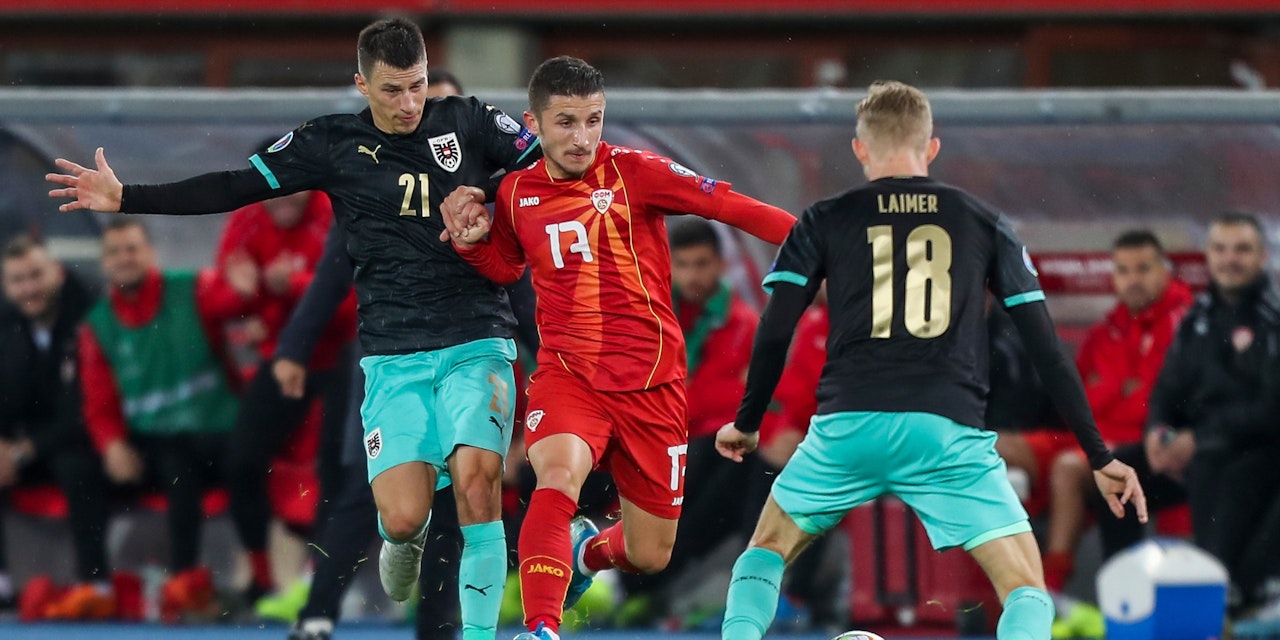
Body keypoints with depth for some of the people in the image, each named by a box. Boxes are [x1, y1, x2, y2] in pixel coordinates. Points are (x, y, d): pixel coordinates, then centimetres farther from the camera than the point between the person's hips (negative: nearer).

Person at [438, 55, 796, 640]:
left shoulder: (633, 171, -8)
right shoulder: (516, 194, 4)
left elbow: (731, 207, -13)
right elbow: (505, 267, 24)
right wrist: (471, 240, 3)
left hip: (650, 382, 0)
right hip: (566, 373, 0)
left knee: (649, 557, 9)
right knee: (557, 477, -34)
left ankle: (589, 551, 46)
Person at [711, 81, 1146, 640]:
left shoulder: (824, 222, 13)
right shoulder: (984, 225, 15)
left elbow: (774, 333, 7)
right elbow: (1046, 347, 12)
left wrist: (746, 424, 24)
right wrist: (1099, 457, 16)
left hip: (847, 426, 1)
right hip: (948, 432, -1)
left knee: (767, 551, 25)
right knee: (1027, 591, 5)